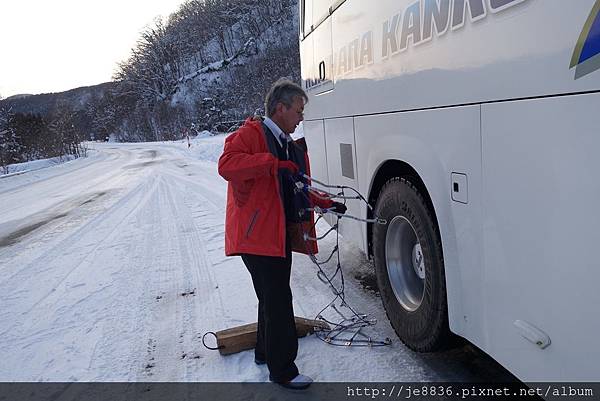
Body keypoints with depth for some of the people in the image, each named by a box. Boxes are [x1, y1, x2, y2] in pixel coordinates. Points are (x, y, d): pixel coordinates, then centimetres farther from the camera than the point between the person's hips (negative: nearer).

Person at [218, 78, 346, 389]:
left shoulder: (293, 148, 18)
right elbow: (226, 164, -26)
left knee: (274, 296, 19)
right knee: (278, 300, -5)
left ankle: (265, 351, 38)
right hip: (256, 233, -9)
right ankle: (282, 370, 8)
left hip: (282, 234, 9)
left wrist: (327, 203, 13)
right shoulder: (251, 134, -8)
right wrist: (273, 164, -30)